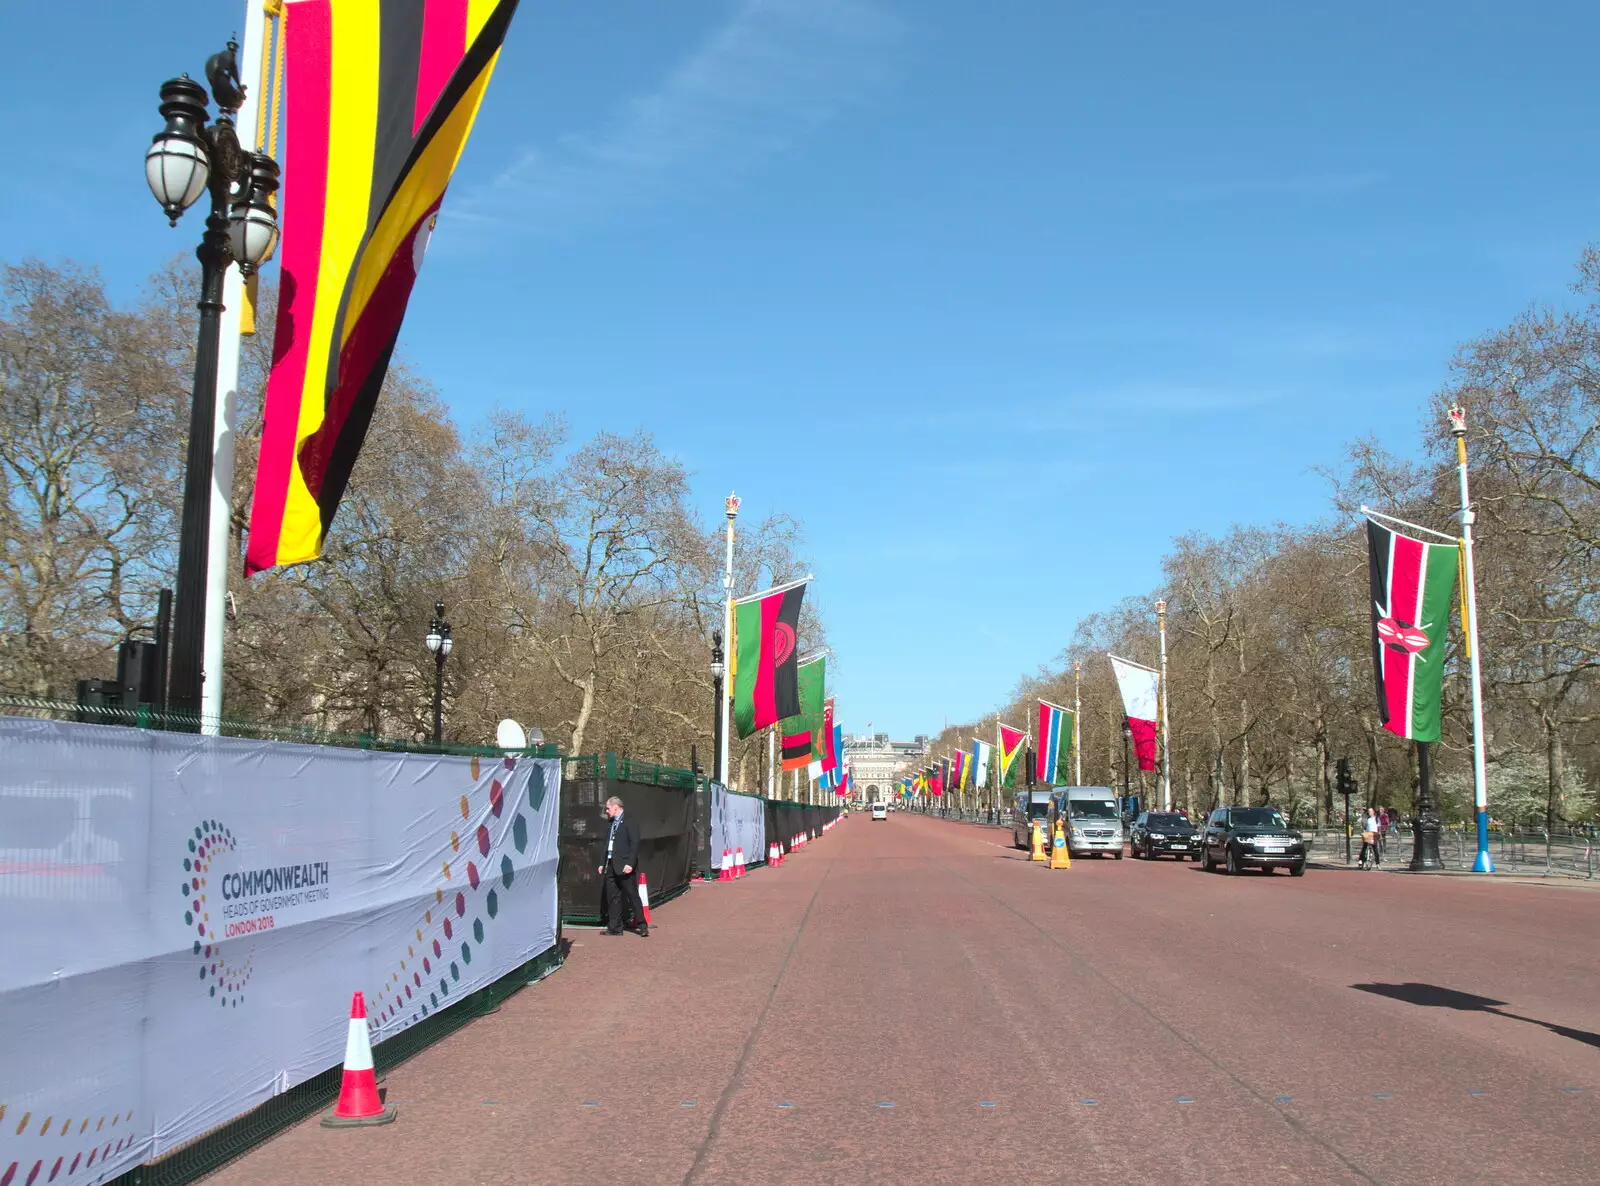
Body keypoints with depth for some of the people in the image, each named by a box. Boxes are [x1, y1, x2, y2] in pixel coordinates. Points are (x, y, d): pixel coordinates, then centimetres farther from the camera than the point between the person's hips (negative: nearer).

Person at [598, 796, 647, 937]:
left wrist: (630, 863, -19)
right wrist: (602, 864, 15)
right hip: (610, 866, 8)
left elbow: (635, 844, -13)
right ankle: (615, 927, 14)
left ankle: (643, 926, -1)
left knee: (632, 895, -5)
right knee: (612, 897, 8)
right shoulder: (611, 825, 17)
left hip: (625, 866, -8)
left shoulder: (629, 823, -7)